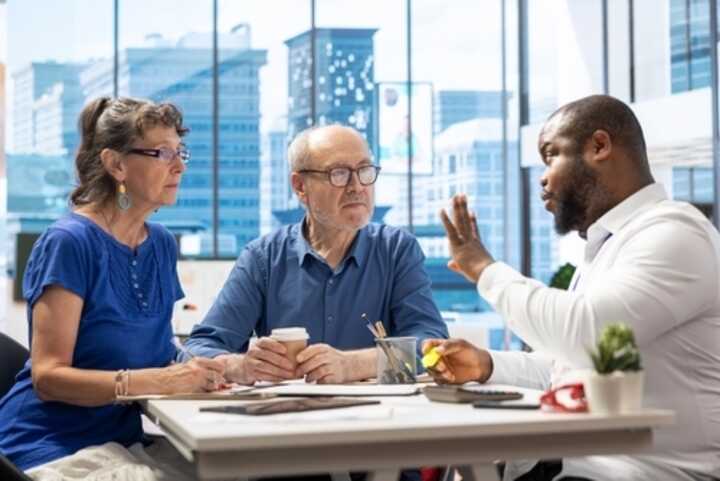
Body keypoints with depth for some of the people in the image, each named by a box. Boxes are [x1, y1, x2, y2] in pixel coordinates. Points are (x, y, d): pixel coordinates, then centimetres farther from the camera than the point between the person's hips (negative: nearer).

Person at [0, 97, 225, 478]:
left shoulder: (162, 244, 8)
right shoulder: (68, 242, -12)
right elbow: (48, 376, -17)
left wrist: (196, 370, -6)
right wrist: (157, 381, -27)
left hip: (122, 441, 7)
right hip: (50, 446, -7)